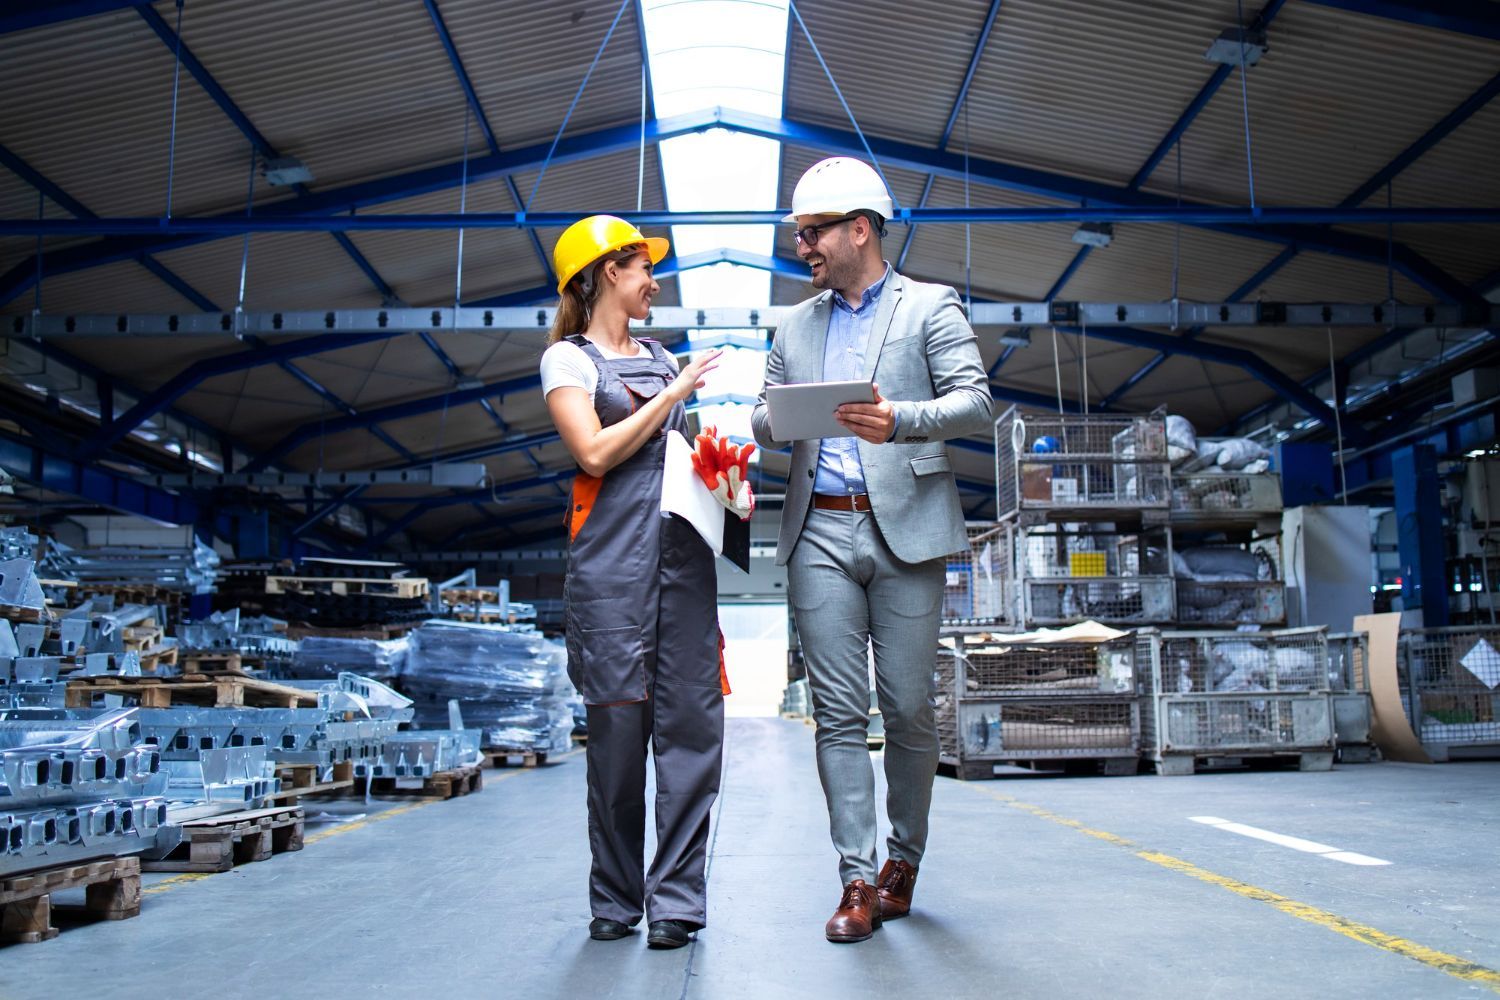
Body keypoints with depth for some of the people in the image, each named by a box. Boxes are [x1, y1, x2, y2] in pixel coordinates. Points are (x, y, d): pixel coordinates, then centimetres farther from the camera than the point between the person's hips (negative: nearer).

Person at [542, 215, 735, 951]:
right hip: (613, 557, -5)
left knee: (691, 722, -2)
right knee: (619, 726, -2)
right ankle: (614, 900, 12)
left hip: (683, 550, 5)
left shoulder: (661, 358, 22)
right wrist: (674, 394, -5)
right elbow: (594, 453, -10)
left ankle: (676, 898, 4)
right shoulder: (568, 358, 4)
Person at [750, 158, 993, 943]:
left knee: (908, 709, 1)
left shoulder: (930, 306, 6)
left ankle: (904, 858, 20)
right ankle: (858, 878, 3)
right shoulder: (795, 325, 19)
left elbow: (975, 403, -5)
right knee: (838, 711, -1)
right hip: (819, 533, 3)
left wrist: (900, 420, -23)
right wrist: (778, 421, -5)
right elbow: (766, 418, 19)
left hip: (904, 530, -3)